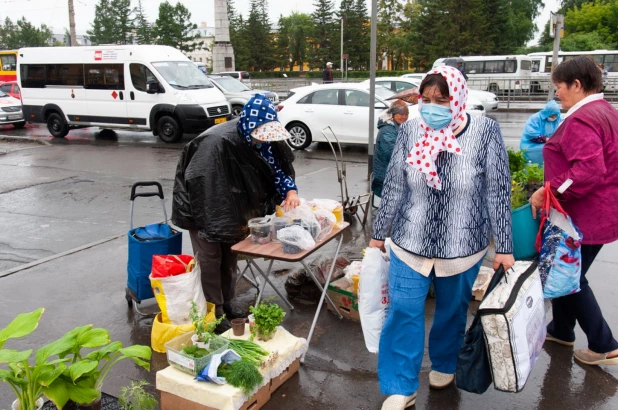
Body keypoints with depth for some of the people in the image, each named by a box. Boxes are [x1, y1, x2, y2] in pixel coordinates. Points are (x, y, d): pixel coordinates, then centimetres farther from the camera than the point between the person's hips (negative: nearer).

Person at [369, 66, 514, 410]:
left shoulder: (486, 131, -12)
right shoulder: (410, 131, -6)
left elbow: (498, 193, -6)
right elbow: (393, 188, 2)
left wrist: (504, 247, -4)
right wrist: (379, 234, 7)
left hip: (463, 246, -1)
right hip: (410, 242, 1)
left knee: (452, 312, 18)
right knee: (403, 313, 3)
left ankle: (445, 364, 46)